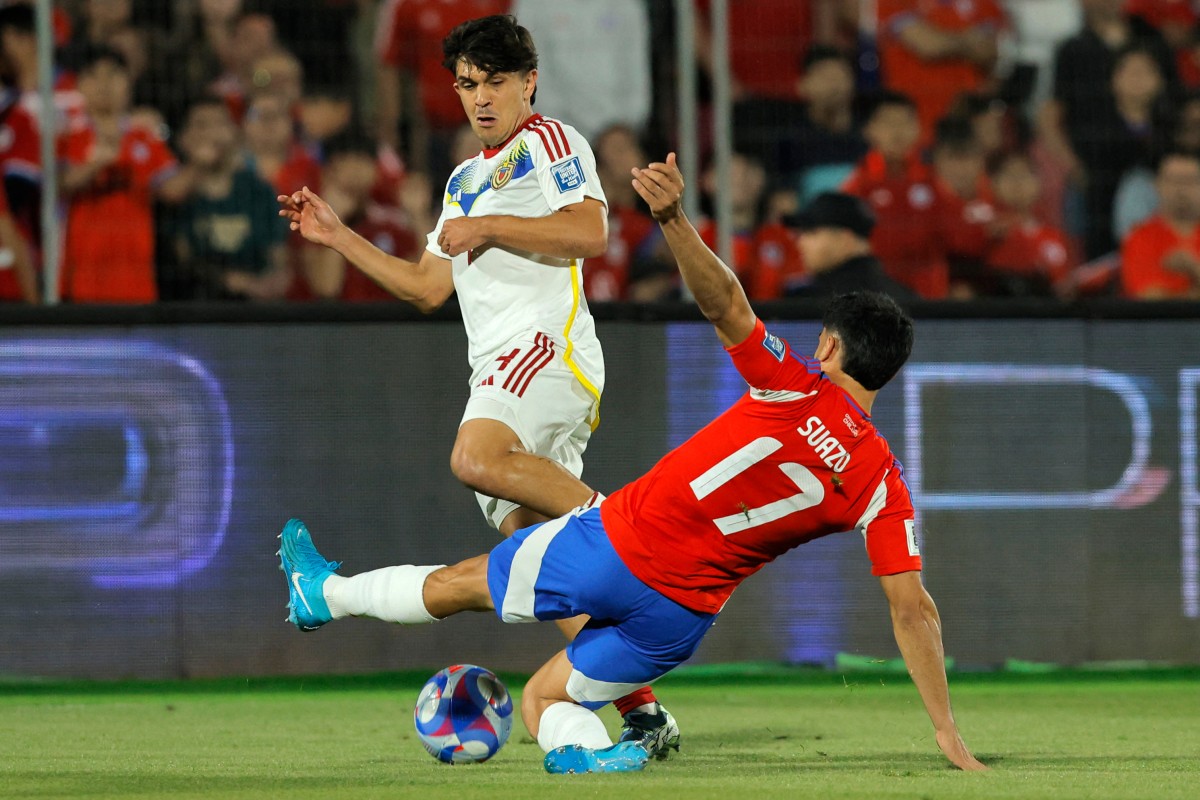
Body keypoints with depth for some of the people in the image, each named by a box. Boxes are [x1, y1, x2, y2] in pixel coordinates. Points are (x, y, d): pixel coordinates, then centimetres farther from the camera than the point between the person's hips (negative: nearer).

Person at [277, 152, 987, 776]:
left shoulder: (796, 390, -11)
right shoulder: (883, 486, -2)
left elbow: (723, 302, -27)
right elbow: (914, 610, -4)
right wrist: (948, 734, -1)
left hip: (618, 544, -3)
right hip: (684, 617, 3)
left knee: (453, 584, 20)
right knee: (543, 696, 21)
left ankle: (325, 592, 39)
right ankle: (580, 743, -9)